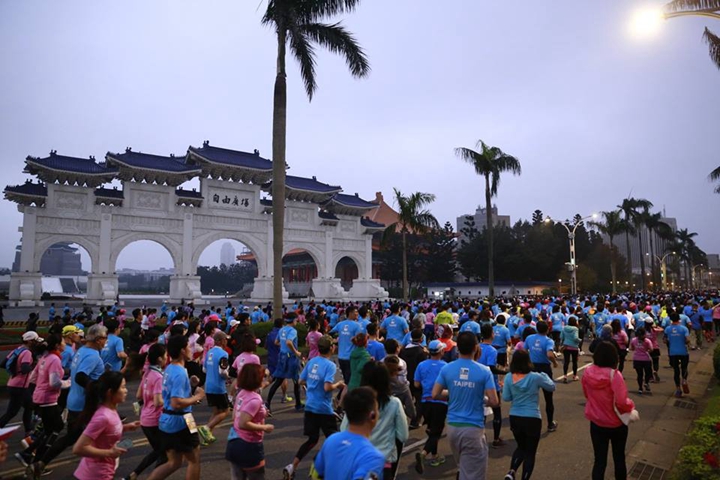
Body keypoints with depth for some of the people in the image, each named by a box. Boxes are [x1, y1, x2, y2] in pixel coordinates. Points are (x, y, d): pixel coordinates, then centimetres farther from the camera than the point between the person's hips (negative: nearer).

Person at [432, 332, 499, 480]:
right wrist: (482, 399, 9)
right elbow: (494, 402, -12)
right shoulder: (484, 371, -10)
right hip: (473, 428, -4)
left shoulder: (446, 369, -3)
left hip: (452, 426, 4)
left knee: (462, 467, 27)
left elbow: (435, 395, -1)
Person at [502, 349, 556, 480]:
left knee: (521, 447, 23)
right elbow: (552, 387, 3)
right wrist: (544, 375, 20)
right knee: (530, 452, 13)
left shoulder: (509, 377, -7)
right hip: (532, 419, -3)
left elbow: (506, 398, 0)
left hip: (514, 418, 3)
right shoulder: (535, 377, -14)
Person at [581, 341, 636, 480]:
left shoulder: (587, 373, -10)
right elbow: (622, 403, -26)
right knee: (619, 458, 21)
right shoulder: (614, 375, -24)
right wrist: (631, 405, -6)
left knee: (599, 460, 12)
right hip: (616, 424, -2)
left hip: (596, 423, 2)